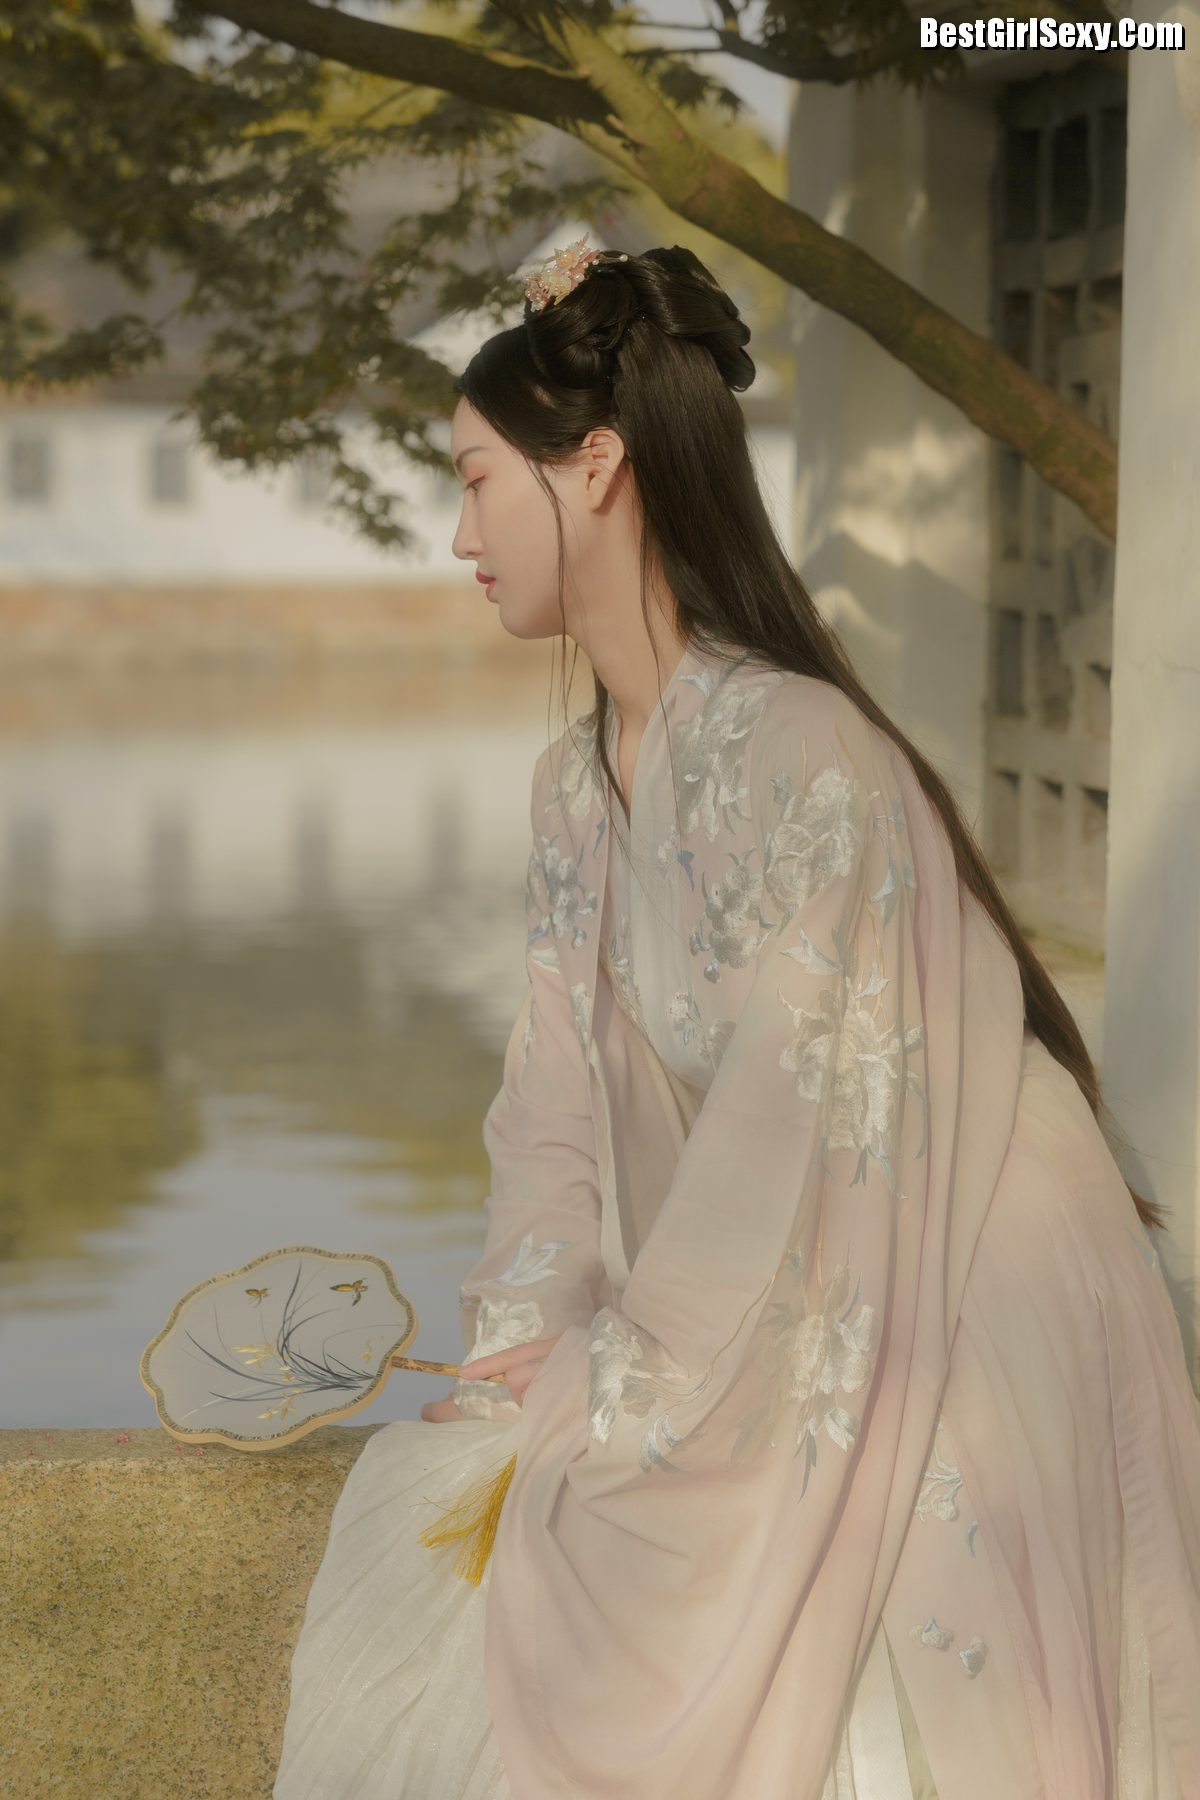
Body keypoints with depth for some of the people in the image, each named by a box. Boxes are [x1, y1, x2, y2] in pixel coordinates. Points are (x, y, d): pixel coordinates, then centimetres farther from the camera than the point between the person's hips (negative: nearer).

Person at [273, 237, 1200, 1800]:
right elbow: (560, 1102, 5)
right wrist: (530, 1350, -9)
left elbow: (794, 1143, -24)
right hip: (775, 1330, 8)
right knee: (425, 1536, 2)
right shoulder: (574, 784, 4)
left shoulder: (801, 757, -24)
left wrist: (604, 1400, -15)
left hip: (949, 1347, -8)